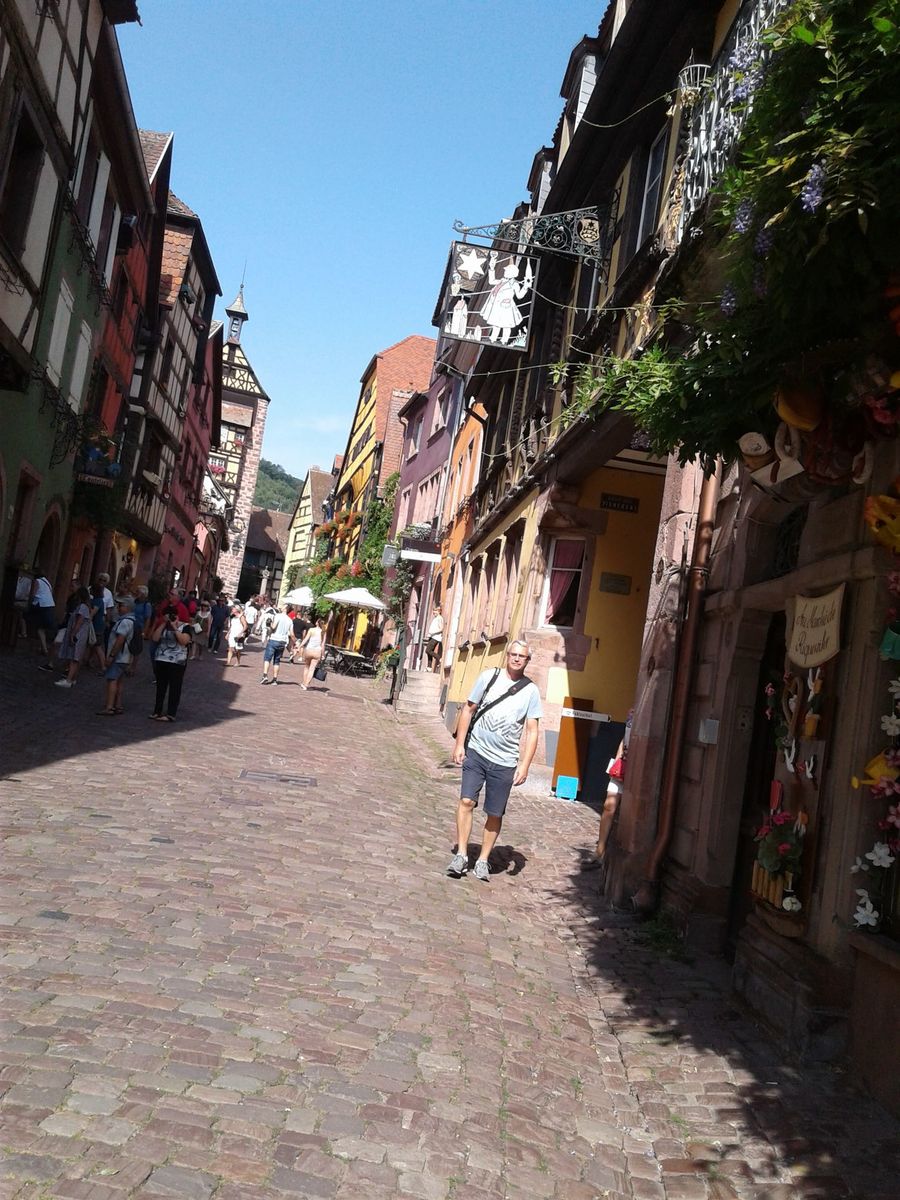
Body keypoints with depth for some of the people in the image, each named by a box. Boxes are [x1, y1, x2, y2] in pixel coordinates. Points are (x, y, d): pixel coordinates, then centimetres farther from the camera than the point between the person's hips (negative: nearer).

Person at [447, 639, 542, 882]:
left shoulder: (531, 691, -2)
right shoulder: (489, 677, 0)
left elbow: (531, 731, -2)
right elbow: (469, 710, 5)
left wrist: (524, 765, -9)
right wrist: (459, 744, 0)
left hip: (505, 762, 0)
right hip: (476, 752, 0)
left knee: (495, 814, 6)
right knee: (466, 801, -10)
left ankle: (483, 860, 20)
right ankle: (461, 854, 1)